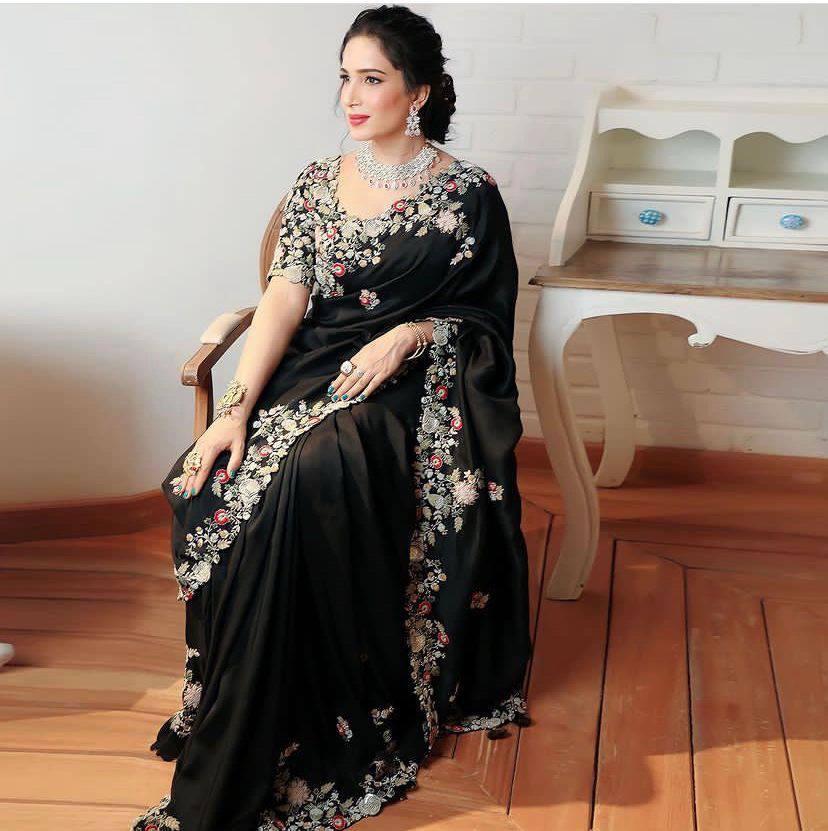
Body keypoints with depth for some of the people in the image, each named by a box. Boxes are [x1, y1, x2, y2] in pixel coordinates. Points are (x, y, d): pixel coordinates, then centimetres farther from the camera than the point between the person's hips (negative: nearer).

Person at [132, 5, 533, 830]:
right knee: (208, 483, -24)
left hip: (414, 383, -4)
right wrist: (236, 406, -14)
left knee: (306, 476, -34)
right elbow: (283, 300, 0)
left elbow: (489, 320, 4)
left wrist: (409, 334, -15)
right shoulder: (318, 182, 11)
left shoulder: (467, 195, 1)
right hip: (309, 372, 5)